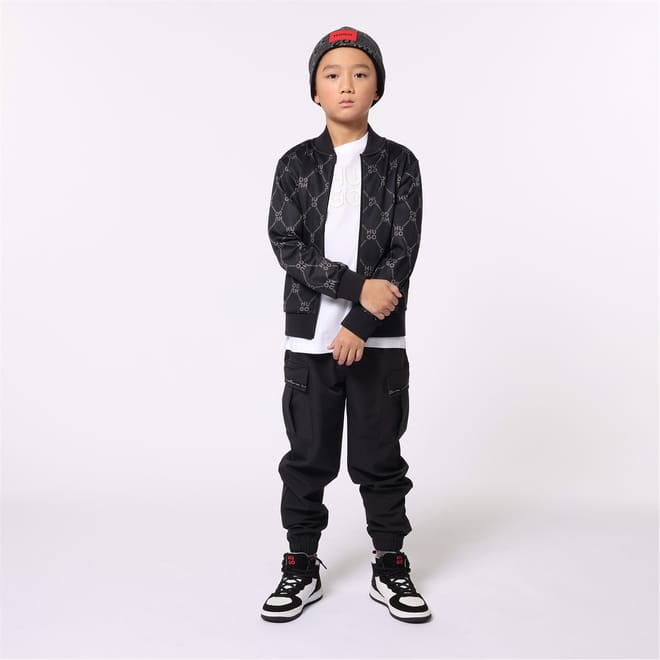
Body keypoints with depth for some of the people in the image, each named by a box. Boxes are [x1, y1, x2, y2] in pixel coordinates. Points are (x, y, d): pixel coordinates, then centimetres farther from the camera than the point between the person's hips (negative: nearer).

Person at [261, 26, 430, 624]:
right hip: (309, 336, 1)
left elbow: (403, 253, -6)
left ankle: (392, 569, 25)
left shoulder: (400, 164, 3)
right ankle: (302, 569, 25)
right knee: (308, 459, 9)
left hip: (378, 338, -1)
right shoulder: (296, 164, 5)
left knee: (380, 460, 8)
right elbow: (286, 245, -6)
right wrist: (357, 285, -17)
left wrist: (359, 324, -14)